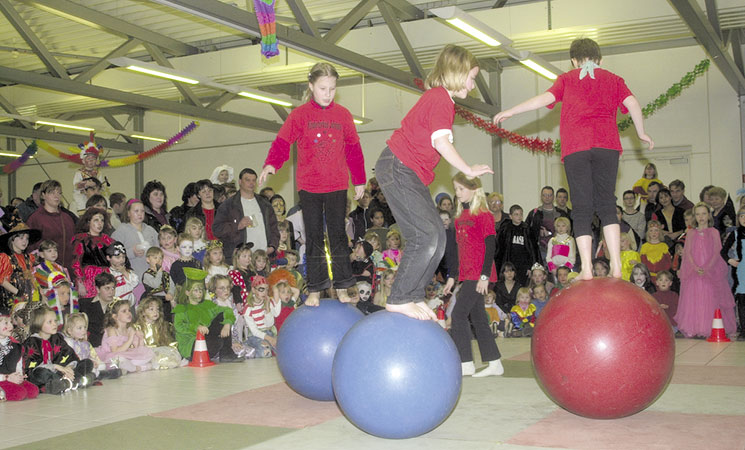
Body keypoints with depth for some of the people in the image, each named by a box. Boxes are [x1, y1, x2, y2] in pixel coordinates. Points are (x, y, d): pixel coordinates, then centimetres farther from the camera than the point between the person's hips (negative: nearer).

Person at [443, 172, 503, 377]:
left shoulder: (483, 215, -9)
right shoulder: (460, 217, 15)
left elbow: (490, 245, -13)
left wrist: (484, 275, -18)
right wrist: (452, 276, 18)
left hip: (478, 275, -8)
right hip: (467, 274, 8)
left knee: (458, 314, -11)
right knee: (477, 317, 9)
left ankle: (465, 364, -6)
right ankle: (494, 364, 15)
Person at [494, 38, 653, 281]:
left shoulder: (567, 79, 16)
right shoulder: (612, 79, 20)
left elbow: (546, 98, 2)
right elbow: (632, 103, 5)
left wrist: (510, 111, 7)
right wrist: (641, 133, 18)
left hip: (575, 147, -1)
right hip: (606, 143, 1)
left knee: (581, 209, 0)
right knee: (606, 204, 5)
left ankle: (586, 269, -7)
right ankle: (616, 266, -5)